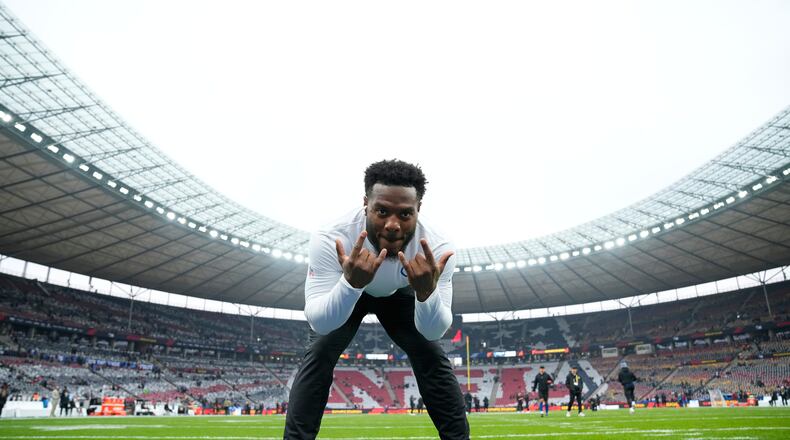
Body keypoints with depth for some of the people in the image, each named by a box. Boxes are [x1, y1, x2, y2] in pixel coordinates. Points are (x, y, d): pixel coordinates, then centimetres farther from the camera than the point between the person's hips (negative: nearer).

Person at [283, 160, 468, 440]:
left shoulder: (436, 247, -36)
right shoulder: (330, 240, -40)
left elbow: (434, 331, -32)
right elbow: (319, 323, -39)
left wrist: (427, 291, -54)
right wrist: (351, 282, -59)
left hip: (399, 294, 1)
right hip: (342, 291, -1)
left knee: (433, 357, -12)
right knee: (318, 356, -19)